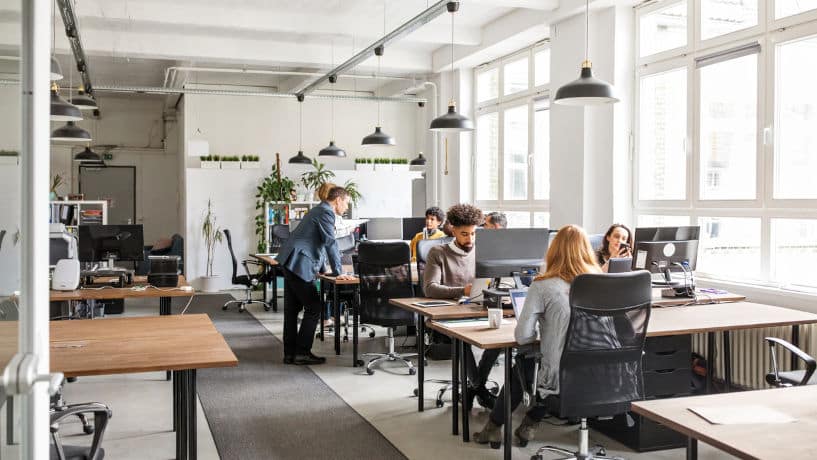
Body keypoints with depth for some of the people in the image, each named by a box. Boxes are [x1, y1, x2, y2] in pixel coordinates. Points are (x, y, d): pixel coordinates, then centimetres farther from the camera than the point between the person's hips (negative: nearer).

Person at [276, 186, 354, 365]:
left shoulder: (319, 210, 23)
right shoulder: (326, 213, -10)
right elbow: (330, 243, -16)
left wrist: (321, 268, 28)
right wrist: (338, 272, -14)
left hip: (291, 263, 11)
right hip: (299, 264, -11)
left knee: (292, 309, 11)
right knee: (314, 308, -5)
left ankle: (290, 353, 15)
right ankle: (302, 352, -1)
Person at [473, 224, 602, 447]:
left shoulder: (543, 287, -14)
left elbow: (522, 336, -13)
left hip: (559, 381, -4)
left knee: (523, 361, 29)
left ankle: (494, 427, 42)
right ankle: (529, 424, 41)